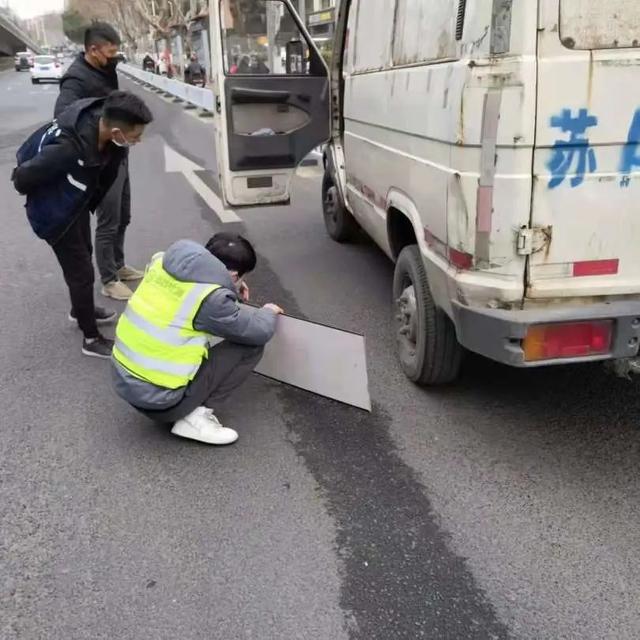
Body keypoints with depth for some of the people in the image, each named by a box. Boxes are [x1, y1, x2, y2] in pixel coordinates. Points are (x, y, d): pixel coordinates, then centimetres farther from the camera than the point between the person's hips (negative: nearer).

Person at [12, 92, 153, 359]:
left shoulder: (98, 118, -20)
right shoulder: (68, 148, -41)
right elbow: (23, 177, -27)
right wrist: (45, 198, -6)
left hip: (78, 202, 8)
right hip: (56, 211, -8)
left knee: (83, 255, 25)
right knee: (81, 271, 0)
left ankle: (80, 310, 49)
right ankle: (92, 339, 18)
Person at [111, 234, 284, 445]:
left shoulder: (162, 262, 1)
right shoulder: (211, 299, -19)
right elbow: (259, 332, -6)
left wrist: (230, 288, 24)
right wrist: (269, 313, 16)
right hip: (159, 399, -8)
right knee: (251, 346, 0)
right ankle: (196, 416, -2)